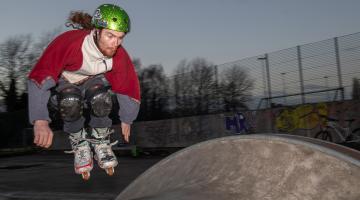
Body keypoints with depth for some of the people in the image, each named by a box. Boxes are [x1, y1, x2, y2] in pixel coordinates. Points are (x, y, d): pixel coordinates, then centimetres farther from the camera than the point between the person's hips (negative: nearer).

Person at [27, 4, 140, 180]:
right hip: (62, 83, -2)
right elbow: (39, 76, -42)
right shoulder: (69, 42, -37)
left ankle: (100, 142, -5)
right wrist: (40, 121, -52)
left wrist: (126, 120, 4)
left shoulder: (119, 56, -23)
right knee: (71, 102, -37)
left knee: (101, 98, -33)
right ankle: (79, 144, -9)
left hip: (92, 82, 3)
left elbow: (129, 86, -6)